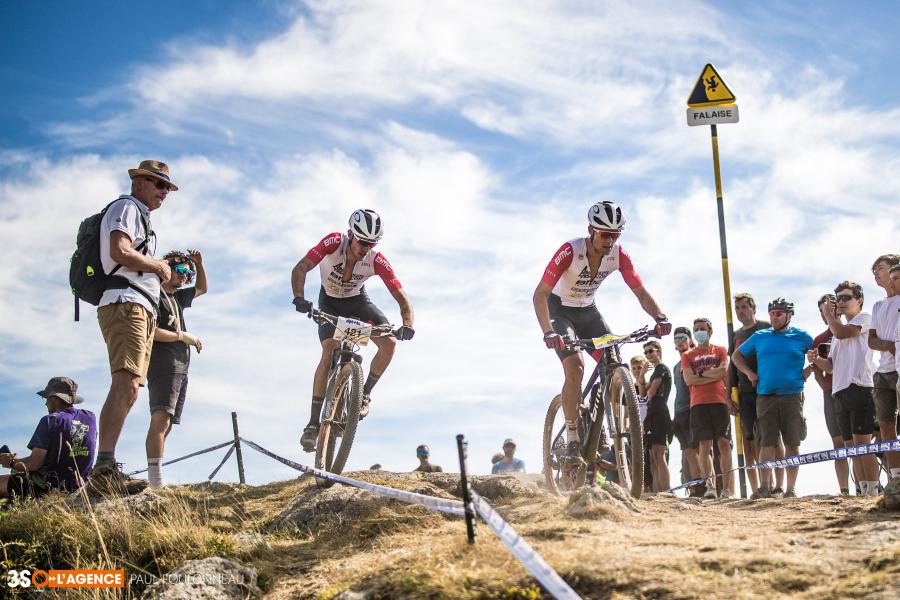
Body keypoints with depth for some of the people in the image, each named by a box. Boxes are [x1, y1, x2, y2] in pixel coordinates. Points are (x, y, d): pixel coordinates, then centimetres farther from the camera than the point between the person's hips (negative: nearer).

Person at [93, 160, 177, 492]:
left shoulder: (141, 218, 32)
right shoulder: (127, 207, 1)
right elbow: (119, 252, -16)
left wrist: (161, 272, 17)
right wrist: (158, 265, -4)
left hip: (142, 310, 11)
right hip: (125, 303, -11)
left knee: (127, 391, 4)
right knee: (126, 384, -25)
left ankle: (107, 470, 0)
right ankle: (105, 468, -36)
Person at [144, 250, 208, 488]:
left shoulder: (176, 297, 25)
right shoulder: (155, 295, -2)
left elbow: (202, 289, 40)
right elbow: (149, 332, -14)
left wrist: (199, 263, 24)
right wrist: (182, 336, -6)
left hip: (180, 368, 10)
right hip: (163, 365, -10)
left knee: (166, 424, 3)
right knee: (161, 419, -23)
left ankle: (155, 481, -1)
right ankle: (156, 482, -36)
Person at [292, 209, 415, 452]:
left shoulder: (377, 261, -28)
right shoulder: (334, 243, -32)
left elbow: (402, 298, -26)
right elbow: (300, 270, -38)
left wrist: (407, 325, -44)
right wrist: (299, 299, -55)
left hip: (357, 300, 2)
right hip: (330, 302, -2)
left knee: (389, 342, -21)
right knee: (330, 353, -23)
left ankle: (364, 394, 1)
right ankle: (313, 424, -18)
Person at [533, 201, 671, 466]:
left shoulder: (619, 255, -16)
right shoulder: (570, 251, -30)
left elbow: (640, 292, -13)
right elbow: (540, 294, -33)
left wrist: (660, 318, -33)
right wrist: (548, 332, -48)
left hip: (588, 311, 5)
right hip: (560, 309, -5)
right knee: (575, 366, -25)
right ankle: (572, 443, -18)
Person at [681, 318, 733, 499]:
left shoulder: (720, 351, 15)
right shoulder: (688, 355, 17)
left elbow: (723, 372, -2)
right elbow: (689, 379, 1)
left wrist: (701, 374, 0)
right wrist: (713, 375, -3)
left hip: (719, 402, -1)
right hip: (698, 404, 1)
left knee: (724, 444, -5)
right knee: (704, 446, -7)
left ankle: (727, 489, -5)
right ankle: (709, 486, -12)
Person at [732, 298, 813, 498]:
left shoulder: (801, 337, 7)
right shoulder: (759, 337, 14)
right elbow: (736, 355, 23)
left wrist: (807, 372, 3)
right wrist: (749, 373, 9)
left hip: (792, 396, -2)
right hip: (765, 397, 2)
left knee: (792, 443, 0)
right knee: (766, 442, -4)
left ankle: (791, 488, 4)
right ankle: (765, 486, -7)